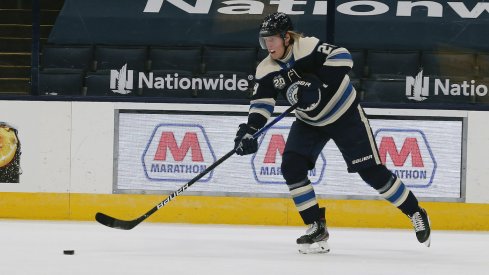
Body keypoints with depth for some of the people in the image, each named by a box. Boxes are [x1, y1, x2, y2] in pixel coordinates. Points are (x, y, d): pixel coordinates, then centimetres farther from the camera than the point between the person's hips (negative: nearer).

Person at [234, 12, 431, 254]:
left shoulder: (308, 48, -26)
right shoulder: (266, 71, -10)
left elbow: (342, 57, -35)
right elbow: (261, 104, -12)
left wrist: (317, 83, -41)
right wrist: (249, 130, -28)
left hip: (345, 115, -6)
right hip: (309, 122, 6)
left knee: (371, 171, -6)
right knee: (291, 167, -12)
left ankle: (415, 213, 10)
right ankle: (317, 227, -3)